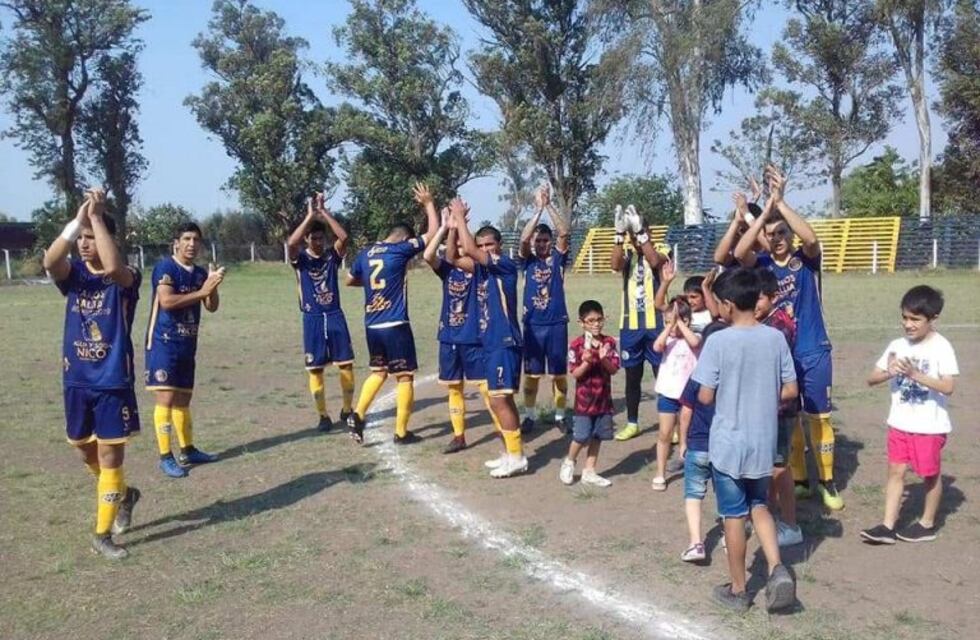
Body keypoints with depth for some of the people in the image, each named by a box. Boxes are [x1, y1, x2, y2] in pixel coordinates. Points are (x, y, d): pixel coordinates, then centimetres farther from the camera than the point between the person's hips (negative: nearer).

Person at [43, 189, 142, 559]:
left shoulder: (126, 279, -9)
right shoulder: (73, 274, 2)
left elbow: (112, 267, -34)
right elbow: (50, 261, -21)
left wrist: (96, 216, -27)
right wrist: (78, 219, -26)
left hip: (113, 383, -5)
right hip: (77, 381, 5)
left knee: (110, 457, -1)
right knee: (87, 451, 18)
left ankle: (102, 534, 11)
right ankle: (124, 495, 44)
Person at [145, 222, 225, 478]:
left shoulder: (200, 273, 9)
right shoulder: (165, 267, -11)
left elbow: (212, 307, 6)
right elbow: (167, 301, -23)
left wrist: (213, 286, -12)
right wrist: (202, 291, -22)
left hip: (187, 344, 7)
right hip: (164, 343, -7)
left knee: (183, 399, 15)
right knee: (166, 398, -8)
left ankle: (188, 450, 24)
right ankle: (165, 457, -3)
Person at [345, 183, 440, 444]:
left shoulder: (365, 253, 9)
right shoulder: (401, 249, -8)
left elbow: (350, 280, 25)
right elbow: (433, 233, -3)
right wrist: (428, 203, 9)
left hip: (371, 326, 6)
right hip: (395, 326, -6)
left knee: (378, 371, 23)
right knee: (405, 376, 5)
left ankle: (357, 415, 9)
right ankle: (401, 432, 8)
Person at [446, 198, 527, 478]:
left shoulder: (506, 265, -12)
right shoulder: (482, 268, 12)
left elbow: (467, 249, -20)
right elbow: (453, 257, 12)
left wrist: (460, 217, -10)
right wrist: (453, 226, 1)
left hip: (505, 342, -9)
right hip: (491, 342, 9)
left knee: (499, 399, -9)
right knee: (502, 400, 13)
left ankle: (517, 457, -2)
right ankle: (510, 453, 21)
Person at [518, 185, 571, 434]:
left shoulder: (558, 258, 3)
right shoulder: (527, 260, 3)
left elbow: (565, 232, -12)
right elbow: (523, 238, -15)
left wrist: (549, 205, -18)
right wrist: (539, 208, -20)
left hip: (557, 323, 0)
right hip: (533, 324, 0)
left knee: (559, 373, 6)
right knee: (531, 373, 6)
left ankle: (560, 415, 19)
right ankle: (530, 415, 17)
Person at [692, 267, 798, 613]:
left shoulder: (718, 341, -16)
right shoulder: (776, 338, -3)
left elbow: (705, 397, -14)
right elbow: (790, 391, 2)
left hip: (728, 444, -4)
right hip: (764, 442, 4)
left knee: (734, 516, 8)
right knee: (759, 507, 23)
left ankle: (738, 590, 21)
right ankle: (777, 569, 3)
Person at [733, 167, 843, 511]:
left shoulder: (806, 259, -3)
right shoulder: (762, 264, 1)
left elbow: (811, 237, -25)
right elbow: (739, 253, -20)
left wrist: (780, 201, -29)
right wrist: (764, 210, -27)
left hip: (813, 352, -2)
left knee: (819, 417, 5)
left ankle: (827, 483, 17)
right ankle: (798, 480, 23)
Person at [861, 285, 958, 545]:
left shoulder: (941, 348, -12)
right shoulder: (897, 346, 1)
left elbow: (948, 387, -22)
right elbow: (871, 379, 4)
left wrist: (915, 374, -30)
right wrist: (889, 372, -17)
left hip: (930, 425, -5)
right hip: (900, 423, 5)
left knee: (930, 474, 11)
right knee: (896, 471, 6)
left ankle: (927, 524, 27)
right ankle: (888, 526, 10)